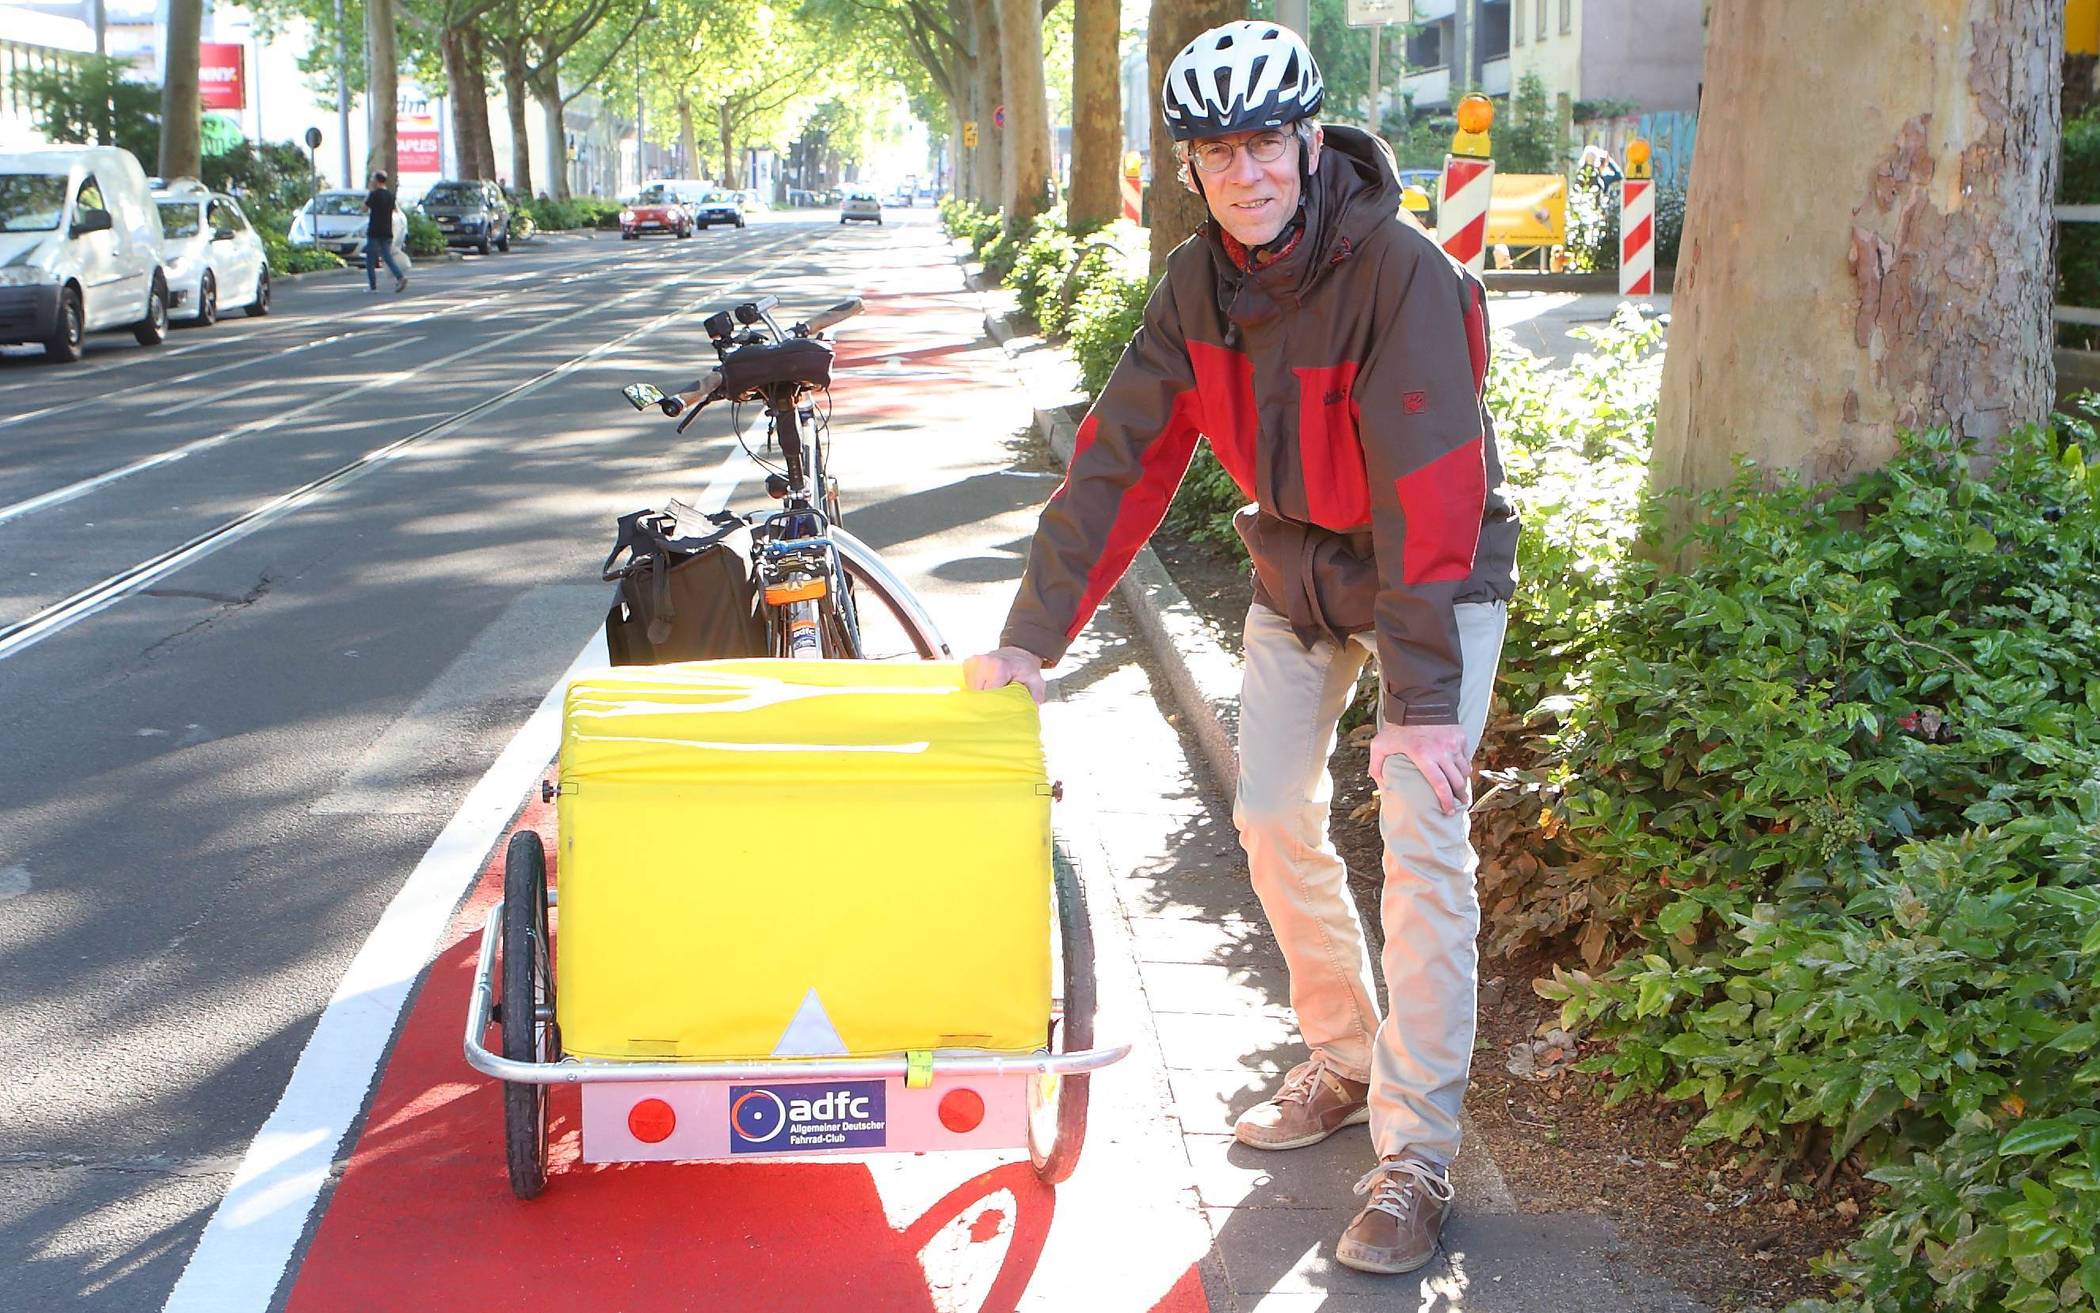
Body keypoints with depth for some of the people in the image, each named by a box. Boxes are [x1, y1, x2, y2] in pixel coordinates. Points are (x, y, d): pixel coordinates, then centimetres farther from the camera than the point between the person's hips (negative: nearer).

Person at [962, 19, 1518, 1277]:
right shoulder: (1199, 282, -10)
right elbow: (1121, 457, -8)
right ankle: (1344, 1062, 27)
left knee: (1424, 843, -12)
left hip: (1434, 573, -6)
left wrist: (1422, 695, -33)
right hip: (1296, 561, 6)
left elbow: (1428, 497, -31)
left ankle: (1415, 1157, -6)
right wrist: (1032, 637, -11)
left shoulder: (1401, 274, -29)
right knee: (1273, 818, 7)